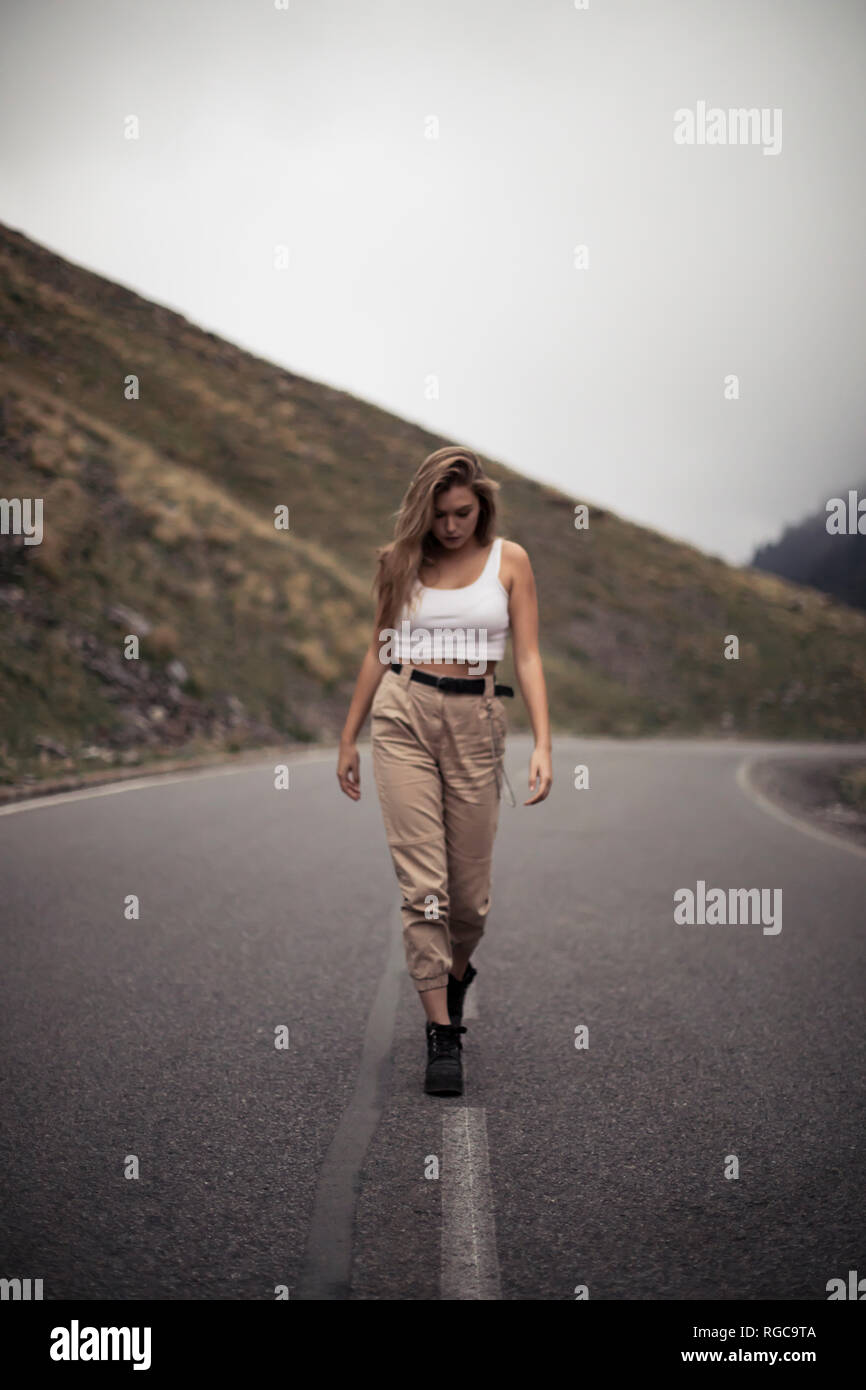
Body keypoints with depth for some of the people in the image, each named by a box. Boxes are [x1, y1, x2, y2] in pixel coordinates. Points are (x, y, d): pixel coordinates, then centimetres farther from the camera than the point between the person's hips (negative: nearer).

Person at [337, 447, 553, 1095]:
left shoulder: (509, 560, 5)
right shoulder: (400, 560, 8)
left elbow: (528, 657, 1)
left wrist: (543, 743, -10)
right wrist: (349, 738, 16)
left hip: (475, 720, 0)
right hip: (403, 714, 0)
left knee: (471, 883, 5)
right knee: (421, 879, -7)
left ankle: (456, 974, 38)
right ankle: (443, 1034, -1)